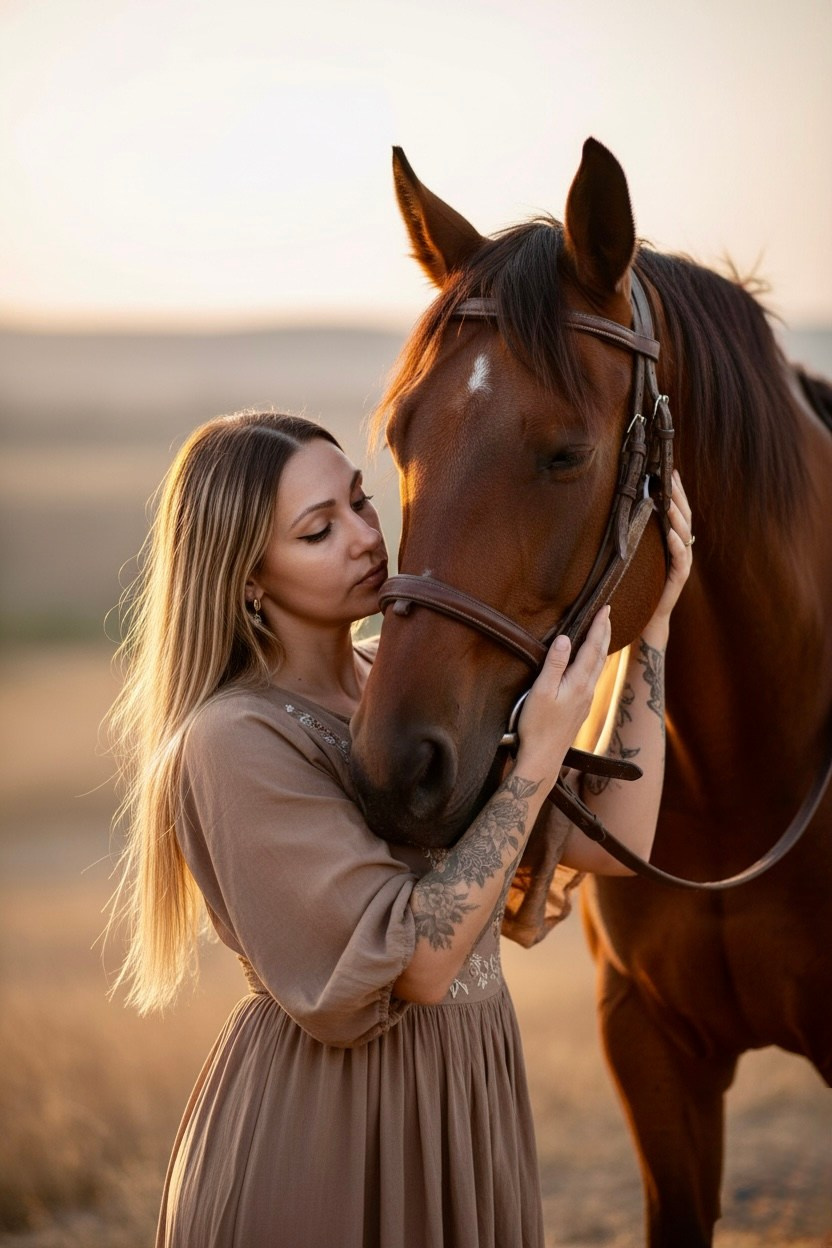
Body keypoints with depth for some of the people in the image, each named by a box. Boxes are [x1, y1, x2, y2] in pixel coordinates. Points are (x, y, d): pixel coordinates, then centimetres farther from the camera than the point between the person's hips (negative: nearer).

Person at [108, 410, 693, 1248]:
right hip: (320, 1121, -7)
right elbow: (416, 960, -22)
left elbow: (613, 841, -1)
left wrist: (653, 627, -3)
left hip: (476, 1093, 7)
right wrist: (538, 760, -24)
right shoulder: (235, 741, -18)